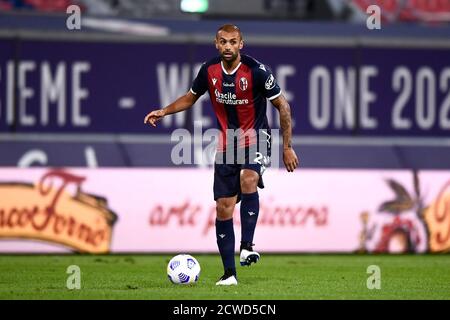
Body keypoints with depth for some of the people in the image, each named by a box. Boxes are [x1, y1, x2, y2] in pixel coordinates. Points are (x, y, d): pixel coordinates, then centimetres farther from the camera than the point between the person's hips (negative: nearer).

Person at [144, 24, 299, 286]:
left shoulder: (256, 71, -15)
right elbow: (191, 98, 17)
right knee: (223, 208, 1)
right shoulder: (209, 71, -3)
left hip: (256, 140, -4)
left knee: (248, 179, -35)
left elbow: (282, 105, -7)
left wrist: (287, 147, -6)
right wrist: (164, 112, 2)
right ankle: (229, 273, 9)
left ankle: (247, 246, -29)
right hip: (226, 146, 4)